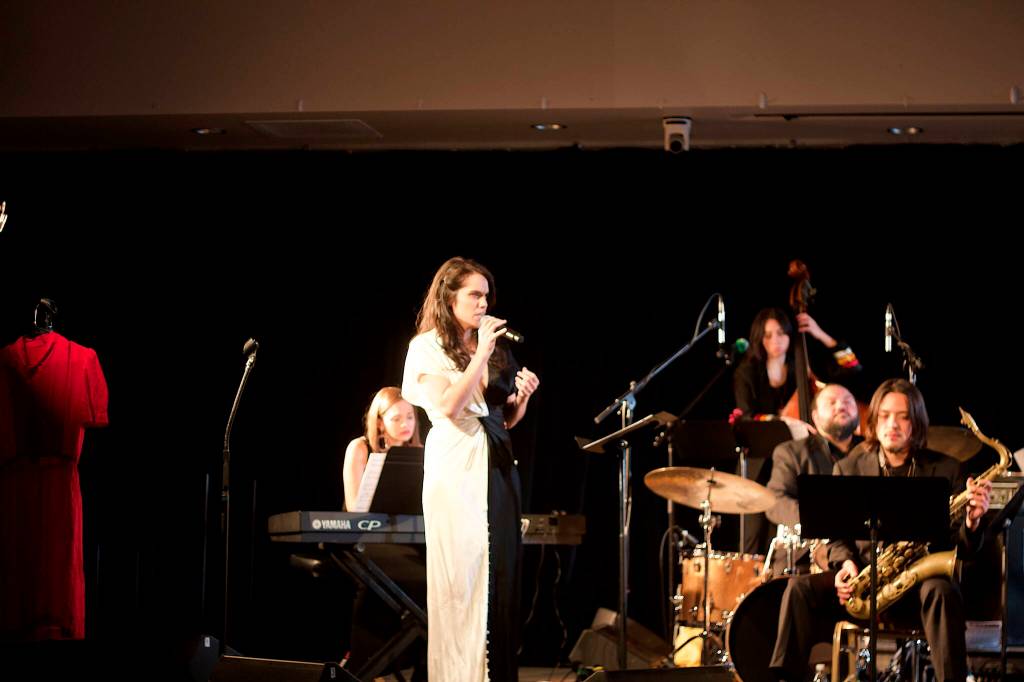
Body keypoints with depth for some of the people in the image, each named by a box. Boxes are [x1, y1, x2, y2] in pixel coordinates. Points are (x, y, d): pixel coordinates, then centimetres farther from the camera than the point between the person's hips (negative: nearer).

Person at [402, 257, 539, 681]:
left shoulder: (494, 347, 15)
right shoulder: (428, 346, -2)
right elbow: (448, 407, -17)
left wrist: (523, 396, 0)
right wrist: (481, 355, -16)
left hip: (498, 464, 6)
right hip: (456, 470, -6)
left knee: (502, 575, 2)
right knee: (463, 578, -7)